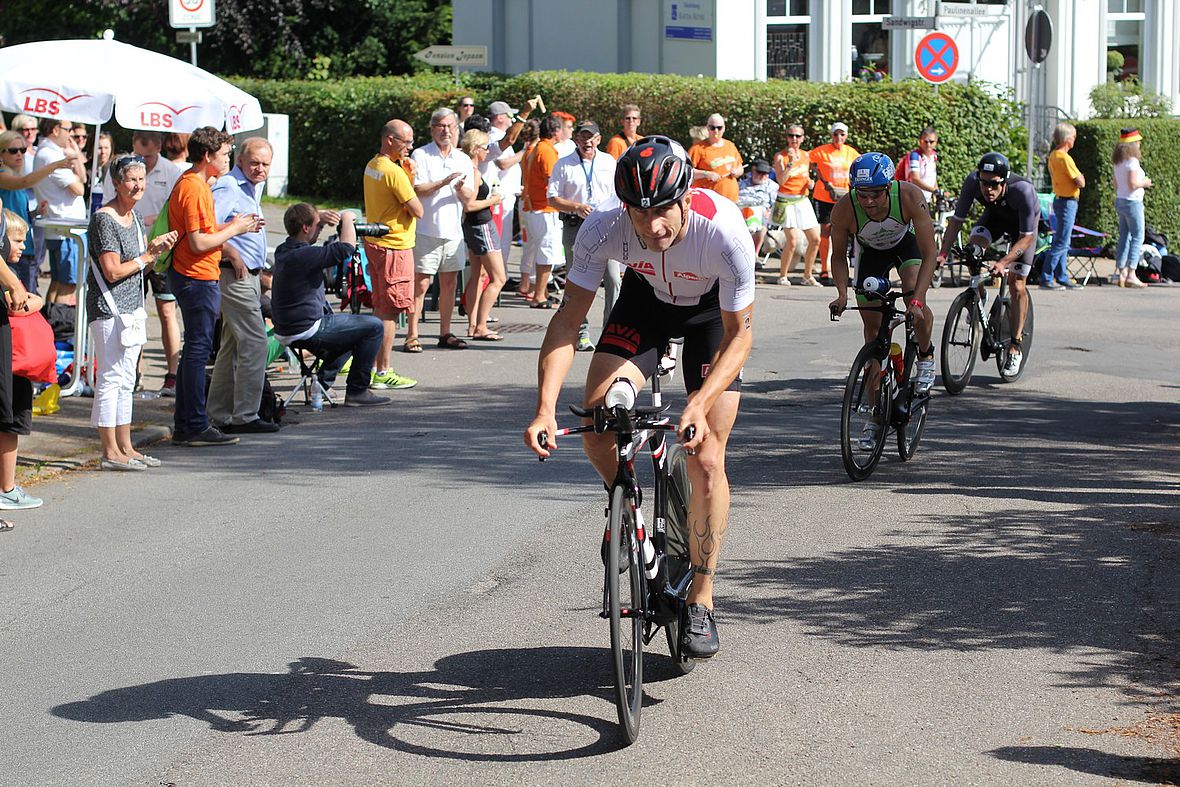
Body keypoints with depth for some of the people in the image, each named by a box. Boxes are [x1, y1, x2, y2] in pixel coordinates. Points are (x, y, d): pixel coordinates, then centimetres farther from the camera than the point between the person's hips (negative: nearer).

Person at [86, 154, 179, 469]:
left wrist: (157, 249, -2)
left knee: (126, 381, 13)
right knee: (111, 378, -7)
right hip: (109, 307, -9)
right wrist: (148, 256, -9)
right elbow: (113, 271, -19)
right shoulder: (104, 219, -14)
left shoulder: (134, 215, 13)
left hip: (132, 306, 9)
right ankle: (110, 452, -4)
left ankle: (125, 447, 20)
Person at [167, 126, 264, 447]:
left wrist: (232, 226, 12)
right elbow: (198, 243, -21)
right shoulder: (194, 189, -17)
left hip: (194, 278, 11)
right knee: (198, 349, -7)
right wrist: (233, 229, -11)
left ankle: (185, 426, 17)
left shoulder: (195, 185, 16)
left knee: (194, 349, 13)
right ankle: (196, 426, -5)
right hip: (198, 278, -11)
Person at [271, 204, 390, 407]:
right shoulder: (303, 255, -22)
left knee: (352, 329, 31)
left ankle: (322, 383, 25)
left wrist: (322, 217, 6)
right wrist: (347, 219, -8)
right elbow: (346, 248, -26)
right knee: (373, 327, -3)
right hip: (307, 332, -10)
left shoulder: (282, 251, 7)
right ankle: (356, 391, -1)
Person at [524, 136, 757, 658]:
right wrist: (545, 408, -40)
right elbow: (568, 320, -27)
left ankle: (701, 601, 2)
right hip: (645, 298, 2)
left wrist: (699, 405, -43)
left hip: (712, 311, -2)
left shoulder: (725, 232, -38)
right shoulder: (604, 229, -32)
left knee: (706, 460, -11)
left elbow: (739, 335, -28)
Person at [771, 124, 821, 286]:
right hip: (786, 201, -6)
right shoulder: (780, 156, -7)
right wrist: (791, 162, -27)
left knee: (815, 239, 4)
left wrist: (810, 182, 3)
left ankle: (808, 275, 18)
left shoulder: (806, 155, 10)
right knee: (793, 240, -15)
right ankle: (783, 276, -1)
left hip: (802, 201, 6)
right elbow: (781, 180, -19)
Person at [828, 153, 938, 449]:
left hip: (906, 242, -1)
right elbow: (839, 255, -16)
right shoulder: (844, 209, -34)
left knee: (912, 295, -30)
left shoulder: (910, 197, -38)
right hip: (870, 252, 1)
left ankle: (926, 357, 1)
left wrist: (917, 299, -46)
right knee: (872, 329, 0)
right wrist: (842, 292, -33)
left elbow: (929, 255, -35)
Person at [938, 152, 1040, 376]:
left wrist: (1003, 263, -50)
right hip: (995, 216, 3)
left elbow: (1026, 238, -37)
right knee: (973, 245, -29)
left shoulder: (1023, 191, -41)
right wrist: (943, 253, -37)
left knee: (1016, 285, -8)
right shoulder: (972, 182, -33)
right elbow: (956, 220, -24)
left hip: (1023, 223, -3)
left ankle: (1015, 347, 5)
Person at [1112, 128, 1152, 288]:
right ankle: (1131, 275, -8)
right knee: (1137, 238, -4)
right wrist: (1145, 183, -5)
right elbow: (1133, 184, -23)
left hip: (1120, 201, 9)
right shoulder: (1132, 161, -16)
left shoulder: (1118, 162, 10)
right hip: (1132, 202, -9)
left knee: (1124, 238, 12)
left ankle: (1122, 274, 12)